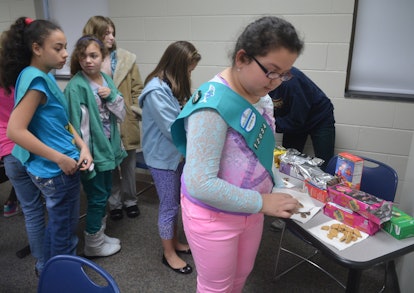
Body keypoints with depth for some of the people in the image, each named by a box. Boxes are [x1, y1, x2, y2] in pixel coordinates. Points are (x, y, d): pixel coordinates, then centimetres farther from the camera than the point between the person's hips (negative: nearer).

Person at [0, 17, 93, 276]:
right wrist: (61, 159, -23)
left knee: (57, 226, 25)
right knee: (64, 231, 9)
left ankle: (47, 268, 45)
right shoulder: (36, 80, -21)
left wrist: (82, 146, -2)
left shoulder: (46, 77, 7)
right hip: (57, 170, -9)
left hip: (46, 168, 9)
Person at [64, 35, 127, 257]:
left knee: (105, 193, 18)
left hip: (107, 147, 8)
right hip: (92, 151, -7)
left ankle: (99, 235, 38)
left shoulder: (107, 80, 5)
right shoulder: (76, 87, -17)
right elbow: (78, 126, -20)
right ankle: (93, 245, 25)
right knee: (98, 196, 4)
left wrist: (112, 96, -12)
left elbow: (121, 115, 5)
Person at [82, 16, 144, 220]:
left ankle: (130, 200, 33)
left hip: (125, 123, 1)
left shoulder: (126, 59, -3)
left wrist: (135, 113, -5)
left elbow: (137, 89, 1)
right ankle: (114, 203, 32)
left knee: (128, 166, 14)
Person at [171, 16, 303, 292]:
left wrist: (278, 189, -2)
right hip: (213, 216, -7)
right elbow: (200, 183, -31)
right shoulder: (213, 105, -30)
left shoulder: (262, 97, -2)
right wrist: (261, 202, -26)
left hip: (249, 210, 8)